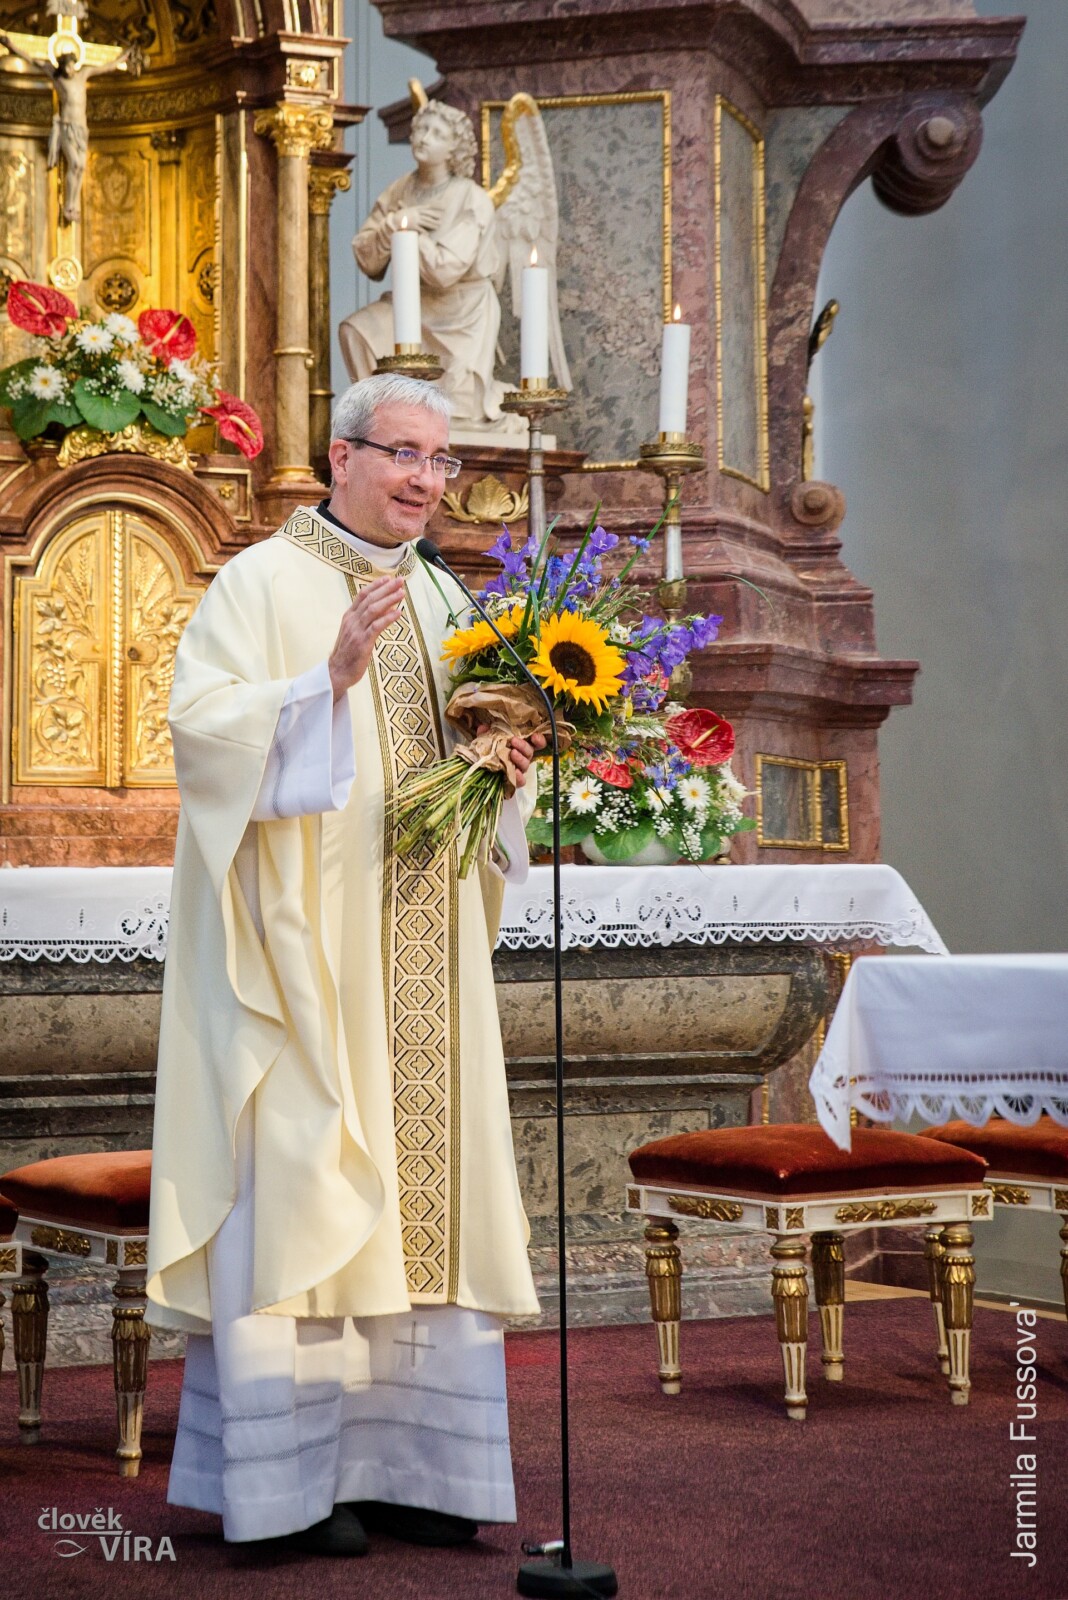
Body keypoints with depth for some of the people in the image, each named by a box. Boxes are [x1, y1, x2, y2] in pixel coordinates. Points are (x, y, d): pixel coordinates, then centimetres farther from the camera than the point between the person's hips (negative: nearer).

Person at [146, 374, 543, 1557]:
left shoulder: (439, 600, 18)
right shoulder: (261, 584, -3)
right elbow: (201, 723, -14)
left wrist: (502, 760, 5)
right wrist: (328, 678, -25)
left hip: (420, 954, 7)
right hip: (307, 943, -7)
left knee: (425, 1182, 4)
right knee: (305, 1183, -7)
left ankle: (406, 1460, 11)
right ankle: (297, 1478, -1)